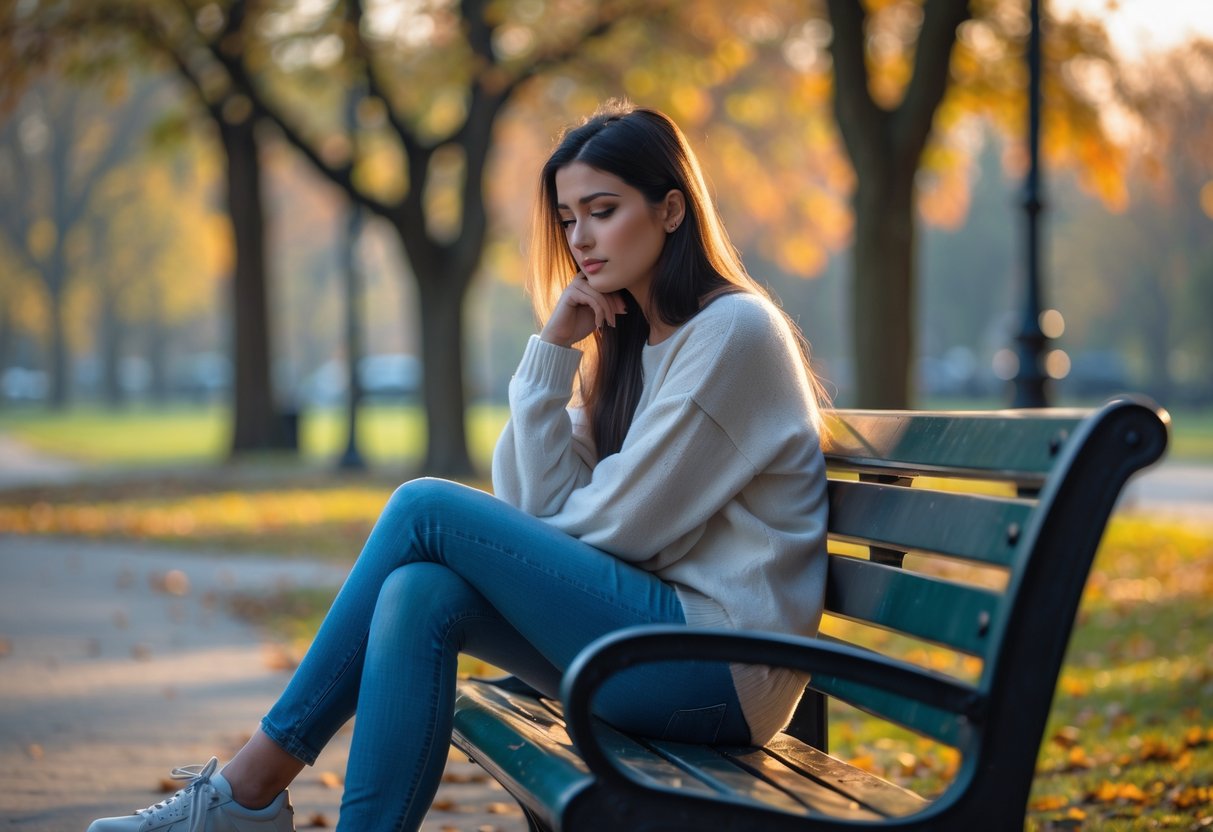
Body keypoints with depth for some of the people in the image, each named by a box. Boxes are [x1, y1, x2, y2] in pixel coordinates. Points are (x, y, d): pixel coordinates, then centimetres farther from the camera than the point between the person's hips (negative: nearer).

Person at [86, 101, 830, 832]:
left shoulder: (735, 330, -9)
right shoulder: (628, 340, 17)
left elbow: (619, 524, -12)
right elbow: (540, 511, 5)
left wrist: (492, 545, 5)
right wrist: (552, 352, -3)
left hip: (722, 664, -8)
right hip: (657, 638, 8)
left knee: (426, 509, -13)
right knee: (420, 596, -13)